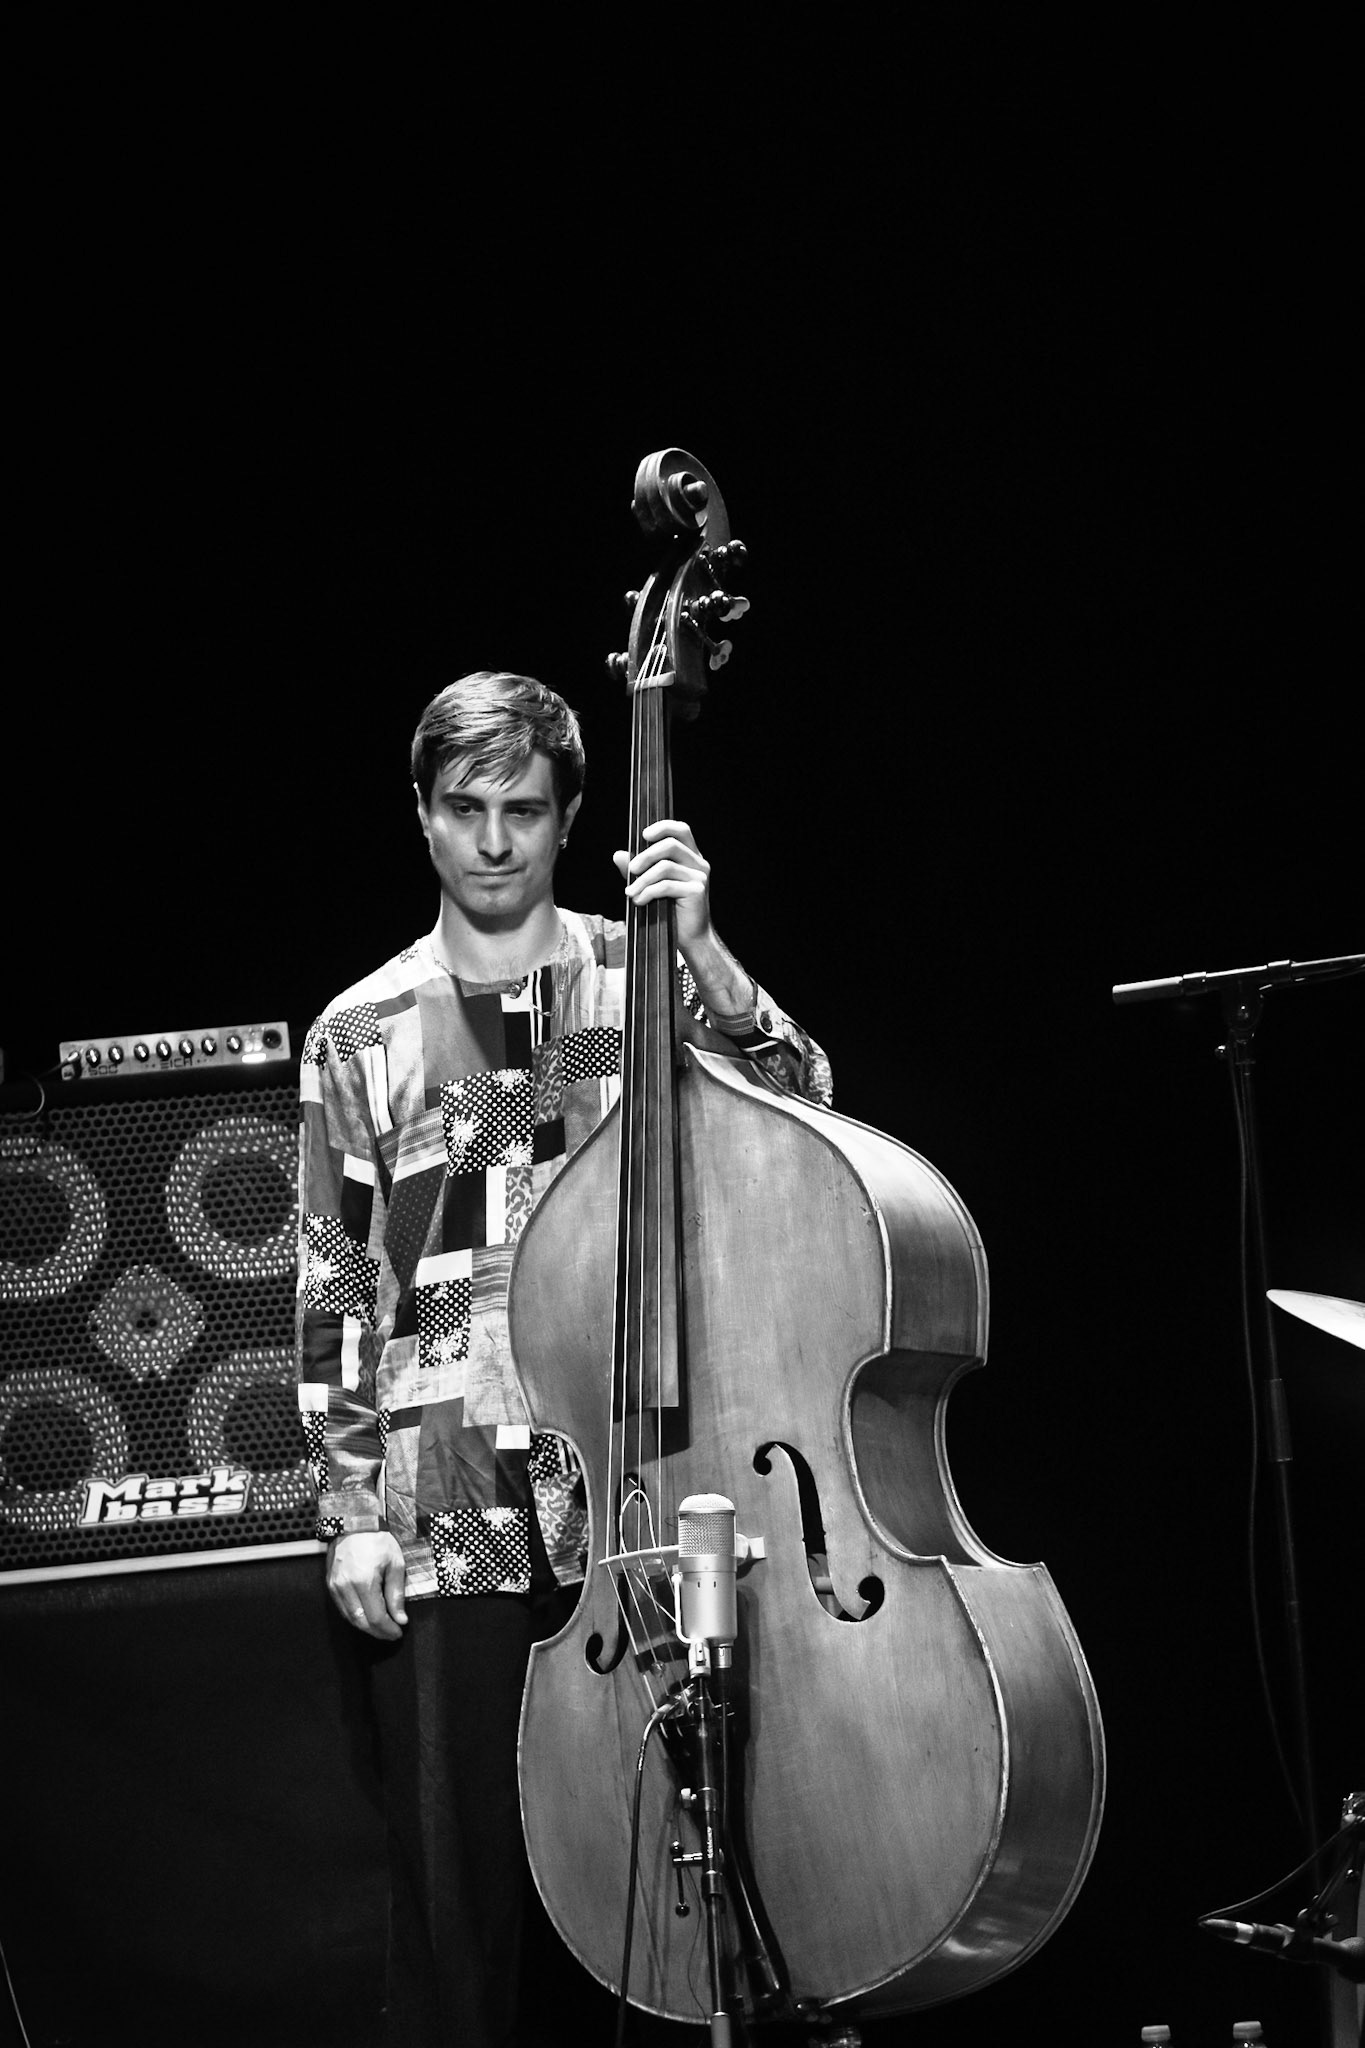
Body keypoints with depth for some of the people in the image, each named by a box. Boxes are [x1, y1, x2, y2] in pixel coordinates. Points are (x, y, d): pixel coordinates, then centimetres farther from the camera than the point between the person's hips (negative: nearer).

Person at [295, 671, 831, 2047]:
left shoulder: (642, 980, 6)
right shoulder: (363, 1036, 7)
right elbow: (333, 1292, 7)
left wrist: (705, 955, -17)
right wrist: (349, 1508, 2)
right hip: (442, 1522, 0)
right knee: (455, 1867, 3)